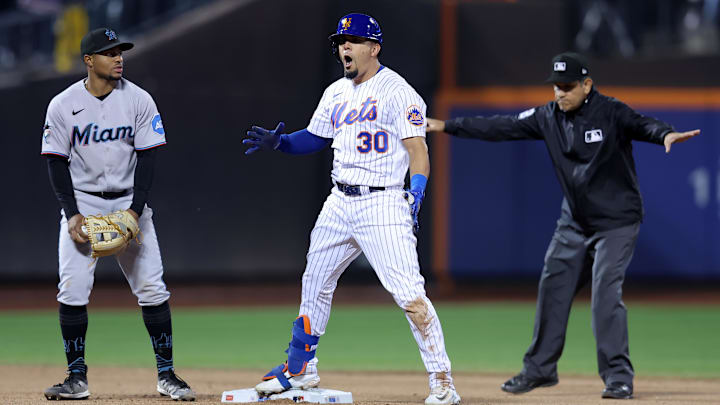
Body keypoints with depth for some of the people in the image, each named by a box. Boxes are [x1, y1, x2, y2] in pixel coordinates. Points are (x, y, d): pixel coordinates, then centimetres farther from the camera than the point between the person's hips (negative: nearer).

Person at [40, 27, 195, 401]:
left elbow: (147, 157, -4)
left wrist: (135, 210, -15)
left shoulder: (139, 100, -3)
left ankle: (166, 374, 3)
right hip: (81, 203, -1)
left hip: (129, 202, 1)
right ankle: (77, 378, -2)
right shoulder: (63, 105, -5)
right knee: (73, 290, -10)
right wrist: (72, 214, -14)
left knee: (152, 289, -5)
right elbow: (57, 163, -3)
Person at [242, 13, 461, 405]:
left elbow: (418, 151, -12)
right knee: (315, 283, 15)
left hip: (382, 203, -8)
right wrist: (278, 141, 5)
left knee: (408, 292, -16)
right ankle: (300, 369, 31)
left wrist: (414, 200, -24)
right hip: (340, 203, 8)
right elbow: (314, 138, 24)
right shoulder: (336, 93, 13)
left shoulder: (396, 91, -9)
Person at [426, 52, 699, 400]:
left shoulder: (610, 113, -17)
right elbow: (501, 127, 1)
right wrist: (446, 126, -2)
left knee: (606, 293, -16)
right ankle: (540, 369, 25)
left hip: (616, 221, -6)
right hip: (574, 221, 6)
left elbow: (640, 125, -35)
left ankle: (618, 376, -9)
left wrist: (666, 135, -58)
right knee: (552, 289, 10)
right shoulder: (549, 117, -1)